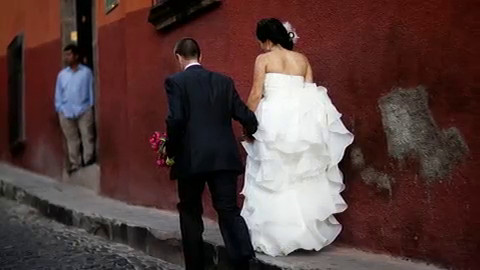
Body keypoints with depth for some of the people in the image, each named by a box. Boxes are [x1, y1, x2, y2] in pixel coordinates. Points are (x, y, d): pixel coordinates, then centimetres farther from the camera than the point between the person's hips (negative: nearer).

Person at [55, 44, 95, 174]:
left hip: (84, 111, -3)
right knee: (72, 139, 6)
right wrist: (59, 108, 4)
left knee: (87, 137, -2)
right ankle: (75, 163, 13)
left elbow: (91, 90, 2)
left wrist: (91, 106, -1)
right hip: (66, 112, 3)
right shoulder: (62, 74, 10)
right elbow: (58, 93, 12)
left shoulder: (86, 71, 1)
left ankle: (88, 163, 4)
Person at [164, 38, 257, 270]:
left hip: (191, 159, -3)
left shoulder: (175, 81, -1)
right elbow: (246, 117, 9)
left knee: (190, 214, 13)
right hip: (225, 157, 3)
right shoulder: (224, 81, 11)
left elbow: (175, 120, -14)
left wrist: (171, 150, 0)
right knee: (230, 211, 4)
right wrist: (250, 132, 31)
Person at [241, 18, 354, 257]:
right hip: (301, 121, 5)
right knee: (303, 177, 10)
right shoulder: (302, 59, 14)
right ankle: (308, 233, 11)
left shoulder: (264, 59, 1)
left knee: (273, 178, 0)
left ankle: (276, 237, 0)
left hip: (274, 120, -4)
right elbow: (310, 94, 10)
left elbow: (256, 95, -4)